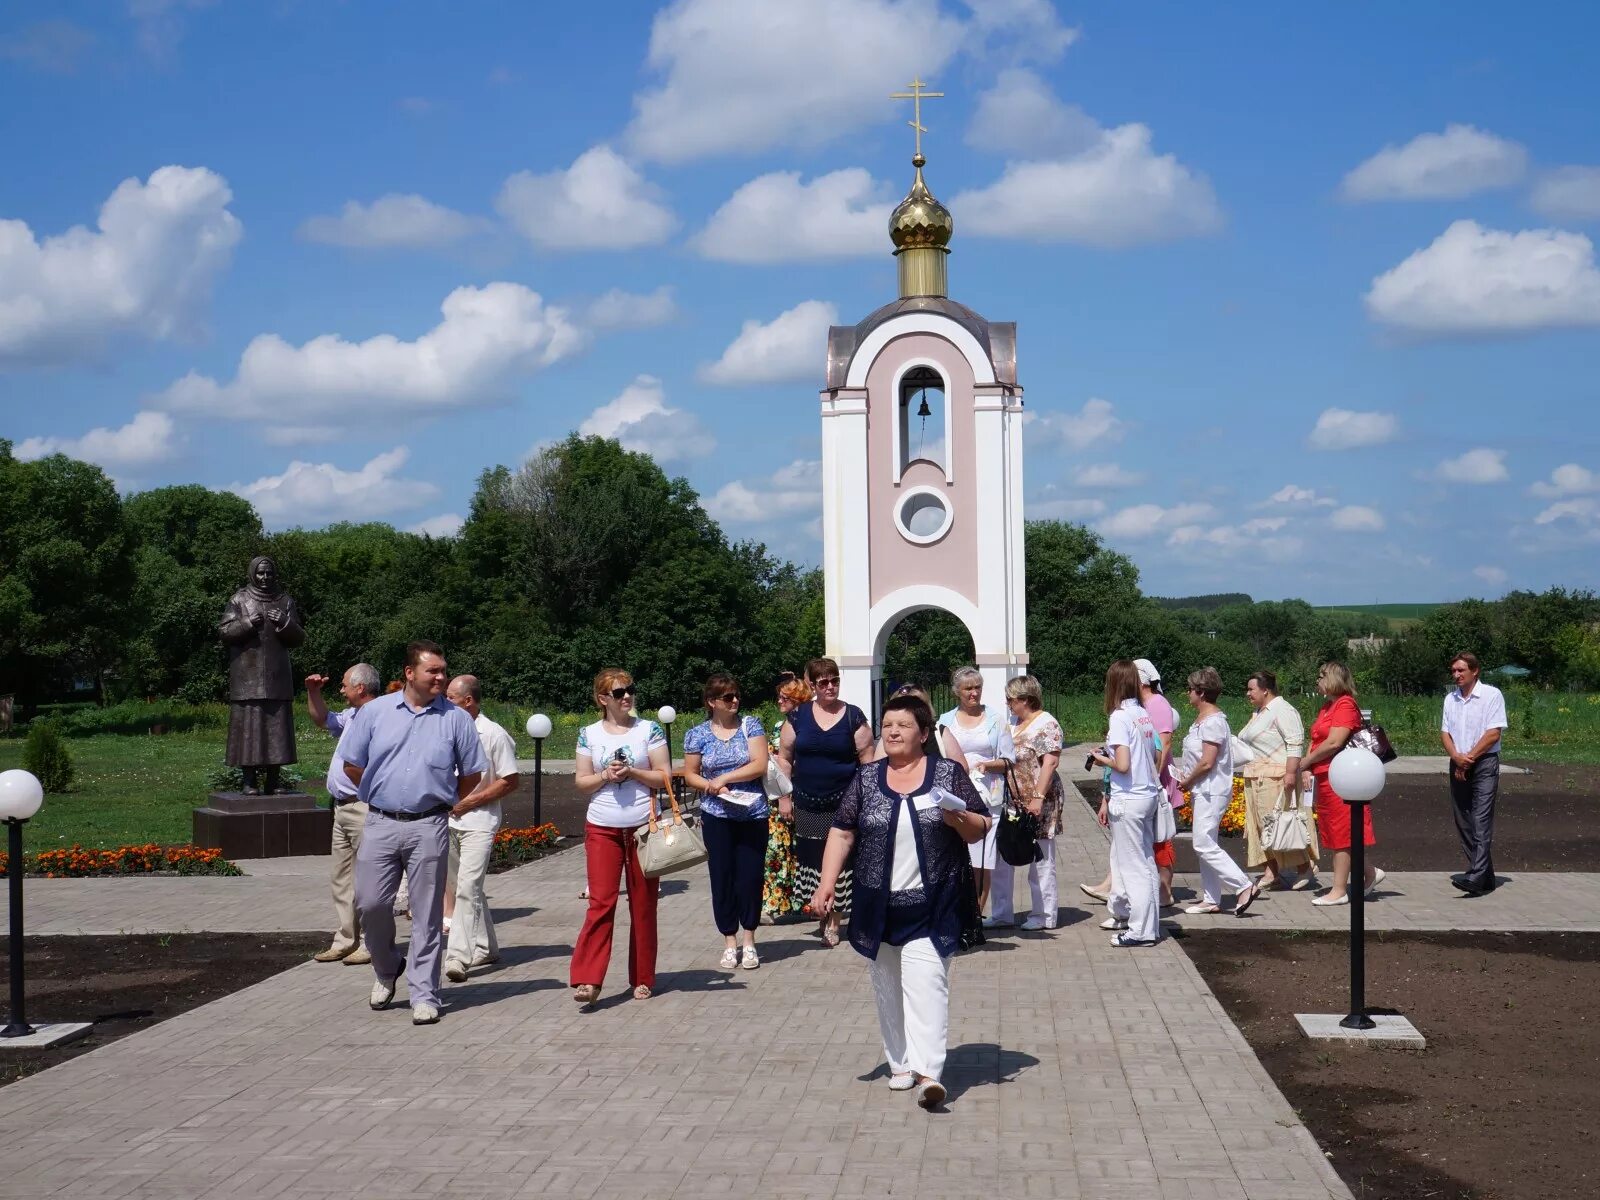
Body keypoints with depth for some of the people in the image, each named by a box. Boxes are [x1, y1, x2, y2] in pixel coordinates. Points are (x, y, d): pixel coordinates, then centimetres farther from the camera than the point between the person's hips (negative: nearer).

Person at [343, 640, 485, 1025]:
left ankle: (424, 995, 7)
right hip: (380, 824, 1)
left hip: (429, 827, -1)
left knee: (427, 914, 1)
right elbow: (352, 764, 11)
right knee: (370, 902, 1)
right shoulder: (376, 712, 4)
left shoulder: (456, 719, 2)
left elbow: (471, 773, 9)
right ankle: (387, 970, 27)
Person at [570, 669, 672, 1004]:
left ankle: (642, 979, 15)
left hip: (644, 826, 0)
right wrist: (606, 776, -11)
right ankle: (587, 980, -12)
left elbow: (665, 777, 0)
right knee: (601, 902, -8)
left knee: (643, 904, 6)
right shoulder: (589, 735, 6)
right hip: (602, 829, 0)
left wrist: (632, 772, -14)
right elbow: (581, 782, 7)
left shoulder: (649, 730, 2)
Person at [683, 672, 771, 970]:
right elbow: (690, 775, 7)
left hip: (753, 814, 0)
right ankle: (730, 942, 15)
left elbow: (760, 765, -8)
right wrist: (712, 787, -12)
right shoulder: (698, 734, 3)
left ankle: (749, 942, 15)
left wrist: (724, 778, -14)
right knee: (722, 877, 4)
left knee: (750, 876, 1)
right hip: (717, 817, 1)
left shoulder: (751, 725, 1)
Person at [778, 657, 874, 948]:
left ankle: (834, 922, 11)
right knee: (811, 860, 5)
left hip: (843, 803, -2)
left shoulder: (853, 716, -2)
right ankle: (821, 915, 21)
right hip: (807, 804, 2)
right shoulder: (798, 716, 3)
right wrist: (785, 796, 4)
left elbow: (868, 759, 0)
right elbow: (784, 758, 8)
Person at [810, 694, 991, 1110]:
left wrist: (960, 820, -17)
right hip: (878, 906, 3)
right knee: (887, 988, 10)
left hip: (930, 908, -3)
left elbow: (980, 829, 5)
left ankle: (928, 1072, -19)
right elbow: (842, 833, 6)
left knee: (926, 983, -13)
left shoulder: (948, 774, 2)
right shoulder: (866, 779, 7)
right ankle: (901, 1064, 23)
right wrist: (827, 883, -4)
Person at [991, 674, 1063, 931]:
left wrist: (1038, 798, -23)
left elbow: (1050, 763, -17)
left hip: (1037, 803, -8)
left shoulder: (1046, 724, -10)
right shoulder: (1014, 722, 15)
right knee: (1000, 857, 6)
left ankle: (1045, 915, 10)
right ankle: (1001, 913, 13)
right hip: (1011, 800, 8)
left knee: (1041, 860, 1)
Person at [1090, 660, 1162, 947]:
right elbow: (1155, 756, 11)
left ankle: (1142, 931, 4)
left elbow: (1122, 765, -21)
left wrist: (1102, 759, -1)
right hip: (1149, 795, 8)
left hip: (1128, 800, -8)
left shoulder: (1119, 717, -15)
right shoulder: (1144, 714, 6)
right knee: (1144, 861, 14)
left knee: (1133, 866, -1)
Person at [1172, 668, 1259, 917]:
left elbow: (1207, 762, -23)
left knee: (1204, 845, -12)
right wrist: (1185, 774, 6)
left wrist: (1187, 781, -10)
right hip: (1204, 791, 11)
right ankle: (1211, 899, 16)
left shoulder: (1212, 722, -18)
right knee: (1205, 845, 12)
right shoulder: (1201, 719, 13)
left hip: (1212, 791, -11)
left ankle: (1244, 887, -10)